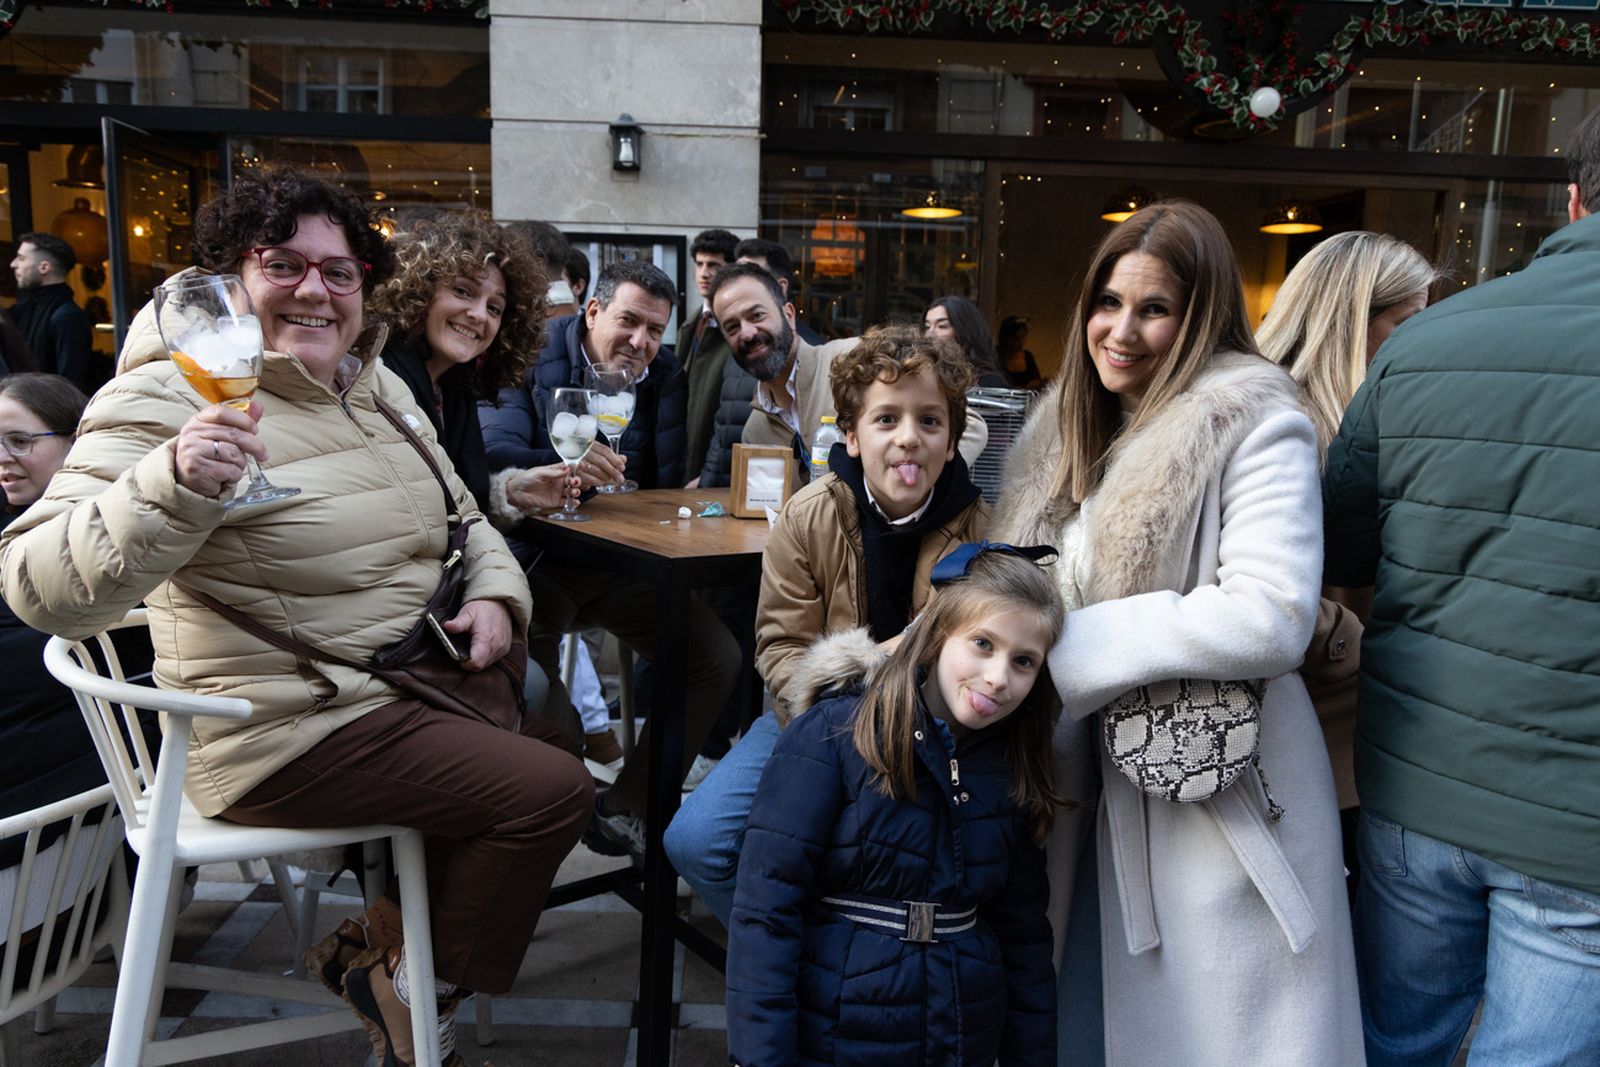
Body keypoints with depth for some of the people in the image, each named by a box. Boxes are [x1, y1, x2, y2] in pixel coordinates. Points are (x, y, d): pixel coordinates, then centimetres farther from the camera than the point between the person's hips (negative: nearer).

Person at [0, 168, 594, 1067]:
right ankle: (414, 988, 13)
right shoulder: (175, 398, -16)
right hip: (290, 736, -9)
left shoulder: (377, 386, 9)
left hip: (408, 687, 9)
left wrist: (495, 592, -2)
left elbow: (463, 516, 19)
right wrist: (173, 486, -42)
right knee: (553, 789, -14)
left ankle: (381, 946, 26)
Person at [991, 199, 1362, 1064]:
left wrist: (1063, 651, -19)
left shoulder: (1255, 424, -13)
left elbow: (1270, 617, -24)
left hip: (1222, 784, -6)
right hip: (1100, 774, 7)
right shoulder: (1068, 425, 9)